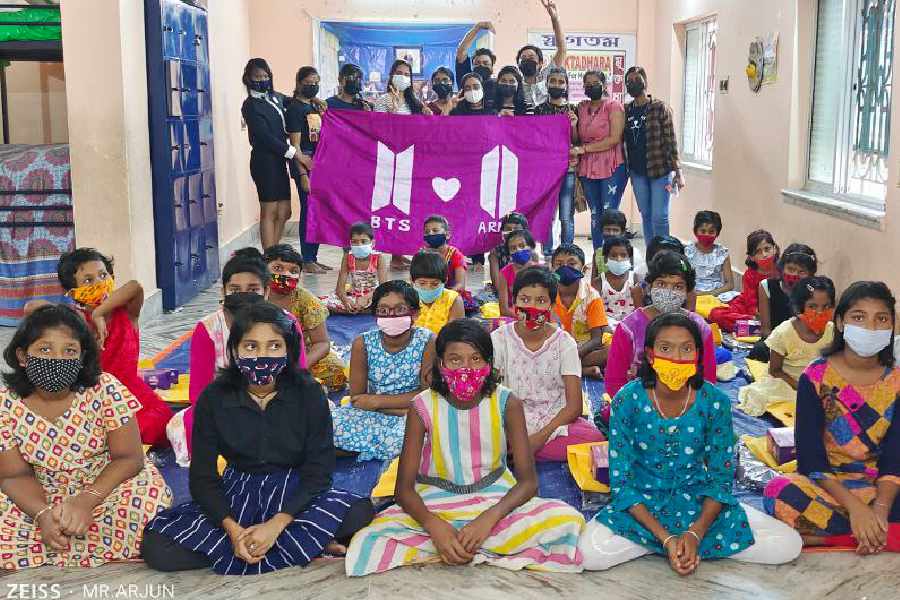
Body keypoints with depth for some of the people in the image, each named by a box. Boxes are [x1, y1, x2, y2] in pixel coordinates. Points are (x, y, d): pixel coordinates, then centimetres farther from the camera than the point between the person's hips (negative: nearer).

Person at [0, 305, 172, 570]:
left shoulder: (106, 390, -21)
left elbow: (129, 458, -16)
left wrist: (86, 500, -30)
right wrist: (43, 514, -28)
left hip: (106, 485, -2)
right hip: (41, 497, 2)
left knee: (147, 502, -30)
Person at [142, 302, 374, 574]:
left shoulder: (309, 394, -11)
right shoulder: (214, 398, -8)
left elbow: (318, 471, -13)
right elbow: (202, 475, -7)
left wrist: (275, 525, -27)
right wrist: (232, 529, -24)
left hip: (294, 495, -2)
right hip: (235, 496, 2)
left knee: (359, 512, -31)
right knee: (156, 547, -24)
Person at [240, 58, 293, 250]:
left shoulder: (276, 98, 13)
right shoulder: (251, 105, -8)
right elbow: (265, 136, -16)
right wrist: (294, 152, -20)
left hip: (279, 161, 8)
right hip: (264, 161, -8)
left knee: (284, 213, 8)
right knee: (269, 212, -6)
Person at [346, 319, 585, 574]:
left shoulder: (506, 403, -10)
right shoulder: (423, 407, -11)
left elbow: (528, 479, -12)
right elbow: (405, 486, -12)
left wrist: (489, 517, -31)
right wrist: (434, 525, -33)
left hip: (495, 499, 1)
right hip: (435, 504, -1)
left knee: (567, 519, -27)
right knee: (365, 546, -28)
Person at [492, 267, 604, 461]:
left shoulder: (564, 343, -3)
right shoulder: (499, 339, -2)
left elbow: (575, 405, -6)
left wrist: (541, 436, -20)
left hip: (555, 421, 2)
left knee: (594, 440, -29)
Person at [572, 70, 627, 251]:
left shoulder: (613, 106, -3)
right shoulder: (582, 108, 14)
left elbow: (614, 139, -13)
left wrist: (583, 149, -14)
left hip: (611, 168, -5)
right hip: (587, 169, 5)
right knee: (595, 215, 8)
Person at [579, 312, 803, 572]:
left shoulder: (715, 402, -13)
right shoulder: (627, 401, -17)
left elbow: (721, 477, -6)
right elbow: (621, 481, -14)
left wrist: (695, 534, -22)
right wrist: (666, 539, -24)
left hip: (698, 501, 1)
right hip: (642, 502, -1)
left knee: (788, 545, -14)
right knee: (590, 552, -31)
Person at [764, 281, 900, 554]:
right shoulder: (815, 377, -6)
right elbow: (811, 457, -11)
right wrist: (855, 507, -25)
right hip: (823, 483, -1)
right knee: (779, 491, -35)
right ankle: (875, 533, -22)